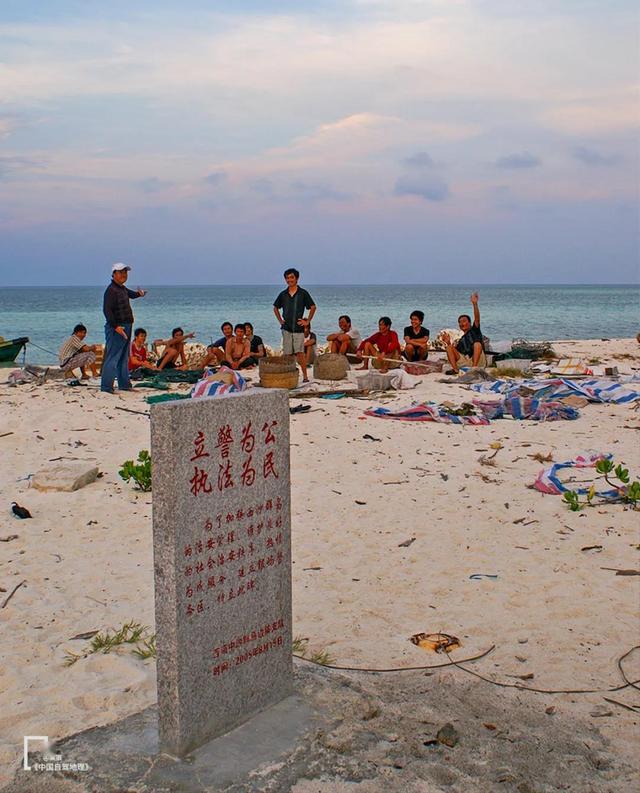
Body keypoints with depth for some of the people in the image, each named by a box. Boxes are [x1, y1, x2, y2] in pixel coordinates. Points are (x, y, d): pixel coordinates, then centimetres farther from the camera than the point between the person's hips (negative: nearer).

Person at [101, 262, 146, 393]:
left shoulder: (122, 288, 16)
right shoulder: (111, 290, -14)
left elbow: (129, 293, 42)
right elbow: (107, 310, -23)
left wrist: (138, 294, 26)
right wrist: (115, 326, -28)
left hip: (125, 327, 10)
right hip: (116, 328, -10)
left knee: (124, 358, 16)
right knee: (112, 358, -10)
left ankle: (124, 385, 26)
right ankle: (106, 387, -10)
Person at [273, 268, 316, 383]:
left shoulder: (303, 293, -2)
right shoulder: (283, 294, 8)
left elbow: (313, 307, 3)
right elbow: (275, 308, 22)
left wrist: (307, 321, -1)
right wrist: (280, 320, 12)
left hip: (298, 328, -3)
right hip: (286, 328, 3)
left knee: (300, 353, -10)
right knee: (287, 354, 5)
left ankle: (305, 376, -5)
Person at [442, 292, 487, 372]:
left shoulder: (474, 330, 17)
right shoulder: (461, 340, 28)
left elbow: (477, 318, -2)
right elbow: (455, 352, 17)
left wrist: (475, 304, -16)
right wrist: (448, 343, 2)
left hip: (478, 362, -4)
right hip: (465, 363, 4)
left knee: (477, 344, -29)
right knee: (449, 347, -6)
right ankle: (455, 369, -29)